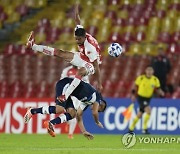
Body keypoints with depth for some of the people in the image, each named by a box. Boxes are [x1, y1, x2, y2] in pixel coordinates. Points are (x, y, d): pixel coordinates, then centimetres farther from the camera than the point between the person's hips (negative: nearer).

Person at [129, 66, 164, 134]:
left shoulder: (155, 80, -5)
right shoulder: (141, 78, -12)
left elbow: (158, 89, 1)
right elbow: (135, 87, 1)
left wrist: (161, 93, -19)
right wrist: (133, 95, -4)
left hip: (148, 98, 4)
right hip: (140, 97, -4)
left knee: (139, 115, 13)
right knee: (148, 110, -24)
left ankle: (131, 128, 30)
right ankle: (144, 128, -11)